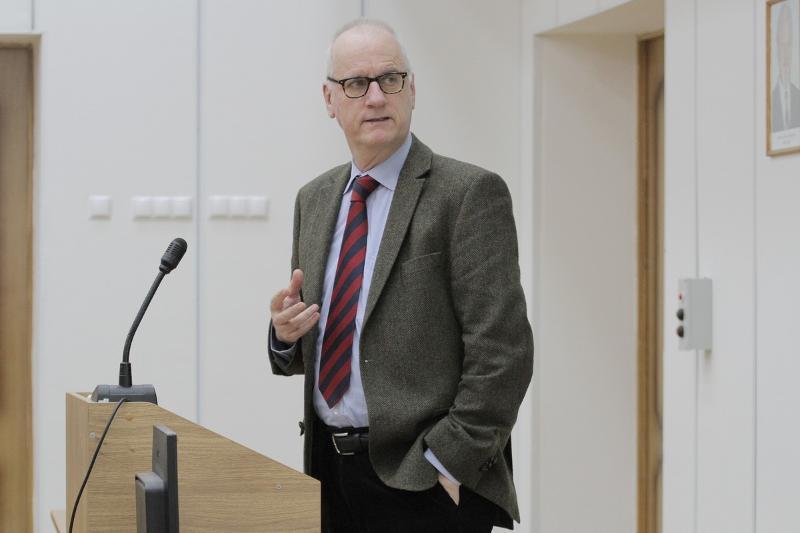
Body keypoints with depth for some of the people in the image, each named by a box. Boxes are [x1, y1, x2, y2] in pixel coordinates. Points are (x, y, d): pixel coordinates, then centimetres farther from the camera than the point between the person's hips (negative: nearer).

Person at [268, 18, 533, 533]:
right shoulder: (314, 200, 11)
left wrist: (446, 465, -17)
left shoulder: (469, 193, -9)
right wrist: (287, 332, -3)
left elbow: (503, 352, -14)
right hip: (330, 472, 6)